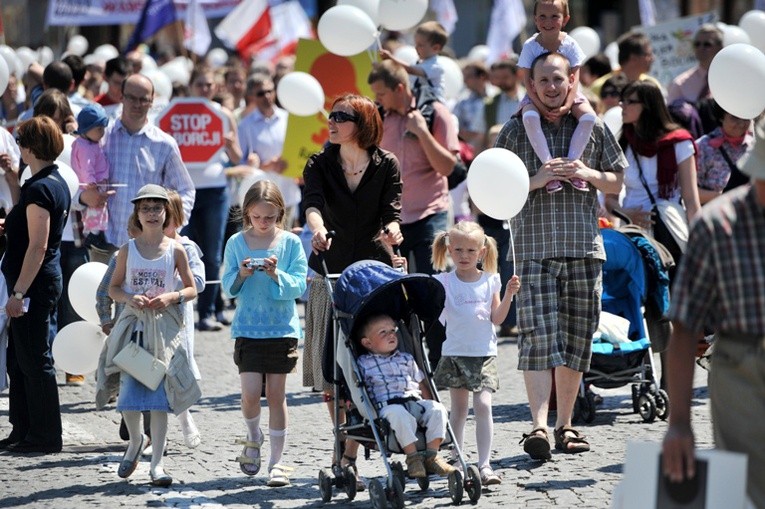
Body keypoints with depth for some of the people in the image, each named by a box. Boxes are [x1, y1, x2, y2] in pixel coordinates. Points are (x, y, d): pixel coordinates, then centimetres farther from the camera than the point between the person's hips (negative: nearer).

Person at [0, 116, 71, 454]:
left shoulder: (39, 189, -19)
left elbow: (37, 247, -23)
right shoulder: (58, 183, 12)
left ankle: (46, 438, 3)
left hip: (34, 283, -10)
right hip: (45, 280, 10)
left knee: (34, 359, -3)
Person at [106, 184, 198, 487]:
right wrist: (131, 298, -12)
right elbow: (113, 288, 9)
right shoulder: (128, 250, 3)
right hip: (133, 325, 1)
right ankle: (136, 441, 27)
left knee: (160, 394, -4)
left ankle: (157, 464, 0)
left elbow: (192, 289, 5)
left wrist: (171, 297, -14)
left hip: (164, 325, -1)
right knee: (129, 393, -3)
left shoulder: (176, 250, 0)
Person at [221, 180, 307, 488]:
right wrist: (241, 275, -17)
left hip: (282, 328, 0)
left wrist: (276, 275, -21)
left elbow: (299, 286, -5)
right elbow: (228, 288, 3)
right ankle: (254, 437, 21)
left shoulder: (290, 243, 0)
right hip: (248, 329, 0)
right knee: (250, 393, -10)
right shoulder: (236, 243, 2)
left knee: (276, 394, 2)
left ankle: (277, 462, 9)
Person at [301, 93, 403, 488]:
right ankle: (346, 445, 11)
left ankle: (349, 455, -8)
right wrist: (319, 230, -36)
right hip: (329, 273, 2)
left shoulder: (386, 166, 3)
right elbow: (312, 202, -14)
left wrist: (391, 230, -30)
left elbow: (390, 211, -6)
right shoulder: (320, 165, 5)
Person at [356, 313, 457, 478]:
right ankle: (413, 457, -35)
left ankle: (432, 455, -21)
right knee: (398, 414, -40)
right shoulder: (364, 363, 12)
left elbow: (421, 383, 26)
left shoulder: (406, 359, 25)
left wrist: (429, 405, 14)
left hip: (415, 402, 5)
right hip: (388, 406, -5)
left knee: (437, 408, -24)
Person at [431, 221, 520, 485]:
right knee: (459, 409, 9)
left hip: (484, 352, 0)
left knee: (483, 405, -12)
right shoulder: (444, 282, 0)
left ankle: (484, 464, -14)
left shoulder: (489, 281, 4)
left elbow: (497, 318, 4)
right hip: (455, 352, 0)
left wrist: (508, 295, -9)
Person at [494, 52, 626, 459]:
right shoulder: (515, 131, 7)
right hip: (534, 248, -3)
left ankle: (564, 425, 15)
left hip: (584, 247, 3)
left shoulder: (592, 128, 12)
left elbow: (616, 183, 16)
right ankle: (538, 426, -19)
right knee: (538, 334, -14)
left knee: (577, 338, 5)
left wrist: (589, 174, -4)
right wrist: (535, 180, -11)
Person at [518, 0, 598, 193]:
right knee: (529, 117, -36)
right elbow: (528, 81, -13)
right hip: (537, 97, -1)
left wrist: (567, 105, -27)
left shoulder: (570, 45, -7)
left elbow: (574, 79, -11)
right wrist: (540, 106, -27)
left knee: (589, 117, -27)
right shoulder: (530, 46, -9)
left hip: (567, 95, 1)